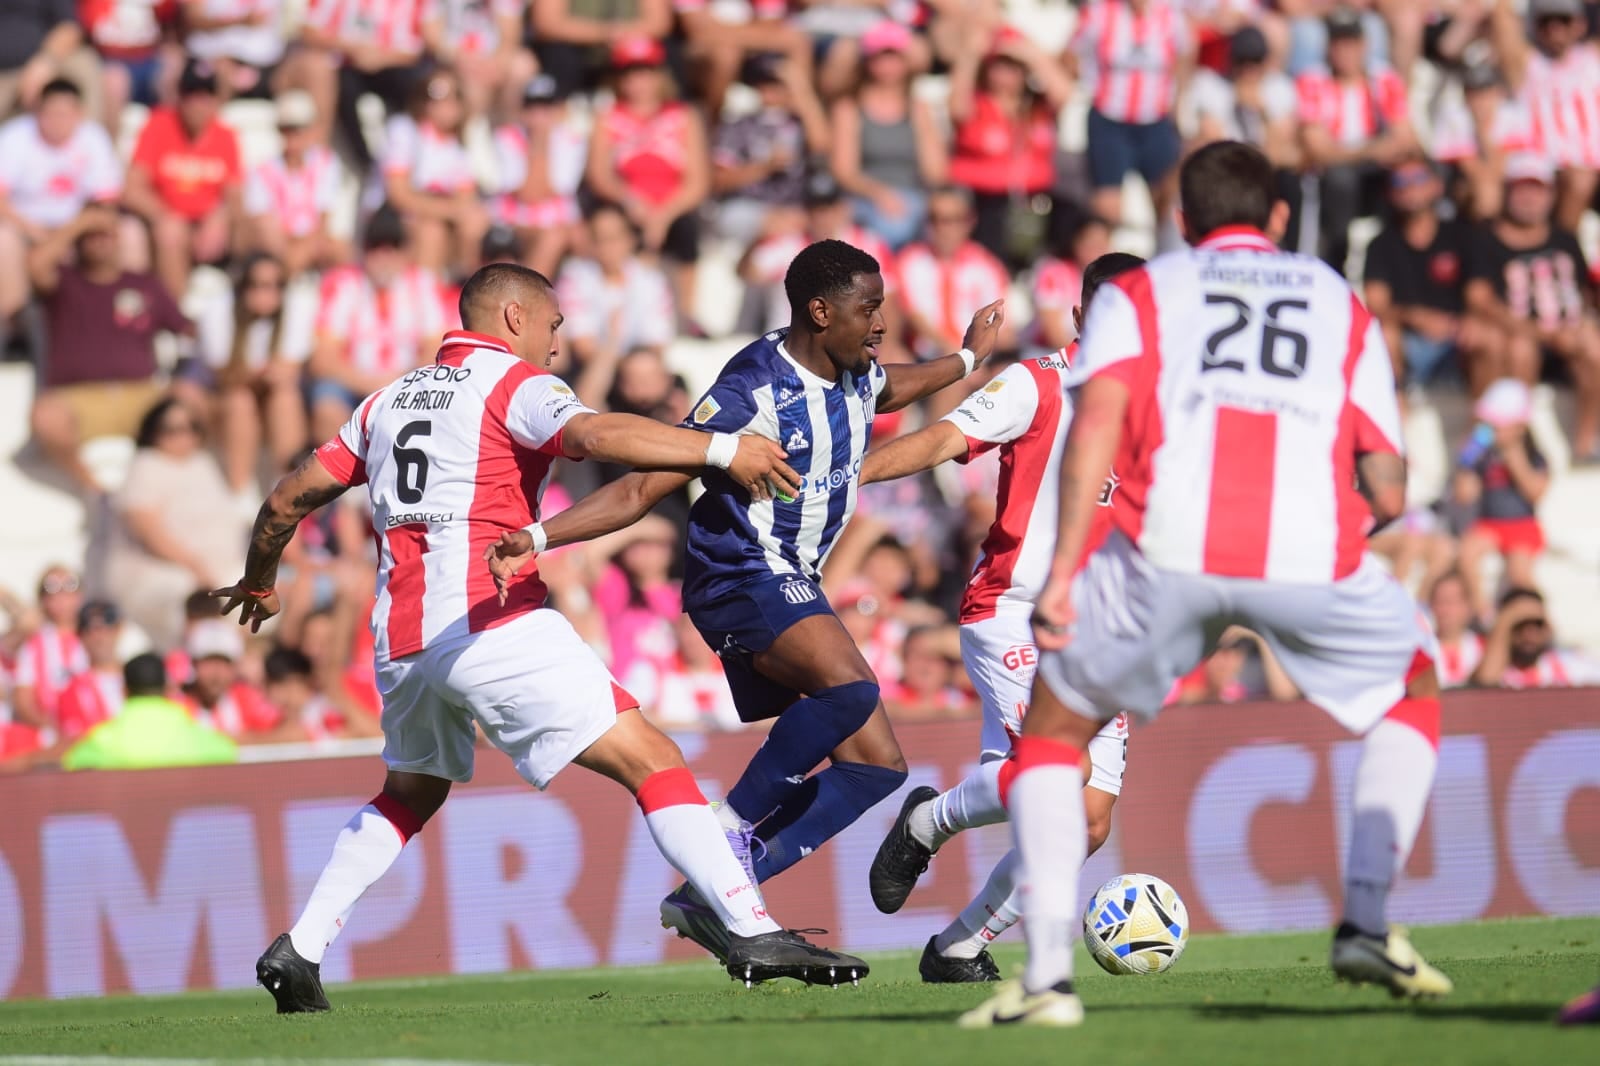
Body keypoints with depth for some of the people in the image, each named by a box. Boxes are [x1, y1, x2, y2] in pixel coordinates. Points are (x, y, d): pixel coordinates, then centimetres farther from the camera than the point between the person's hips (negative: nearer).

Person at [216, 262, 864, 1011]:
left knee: (410, 794, 31)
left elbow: (290, 498, 25)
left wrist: (258, 581, 42)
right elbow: (594, 435, -20)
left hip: (401, 640, 7)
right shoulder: (514, 382, 2)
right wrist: (721, 450, -20)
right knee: (651, 761, -7)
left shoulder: (390, 400, 22)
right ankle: (753, 934, -19)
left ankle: (298, 951, 21)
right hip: (493, 625, -7)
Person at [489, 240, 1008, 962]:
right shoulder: (751, 392, -19)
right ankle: (732, 828, -18)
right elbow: (642, 491, -20)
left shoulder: (857, 377, 6)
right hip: (739, 576, -9)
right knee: (848, 688, -34)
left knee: (876, 765, 3)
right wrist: (537, 538, -31)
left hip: (792, 588, 9)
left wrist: (967, 360, 46)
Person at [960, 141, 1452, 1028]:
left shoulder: (1137, 294, 22)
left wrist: (1062, 573, -3)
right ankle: (1367, 925, 15)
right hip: (1312, 551, 1)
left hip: (1170, 547, -1)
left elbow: (1096, 421, 2)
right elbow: (1388, 494, 19)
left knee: (1053, 728, 20)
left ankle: (1047, 976, 6)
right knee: (1411, 694, 30)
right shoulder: (1342, 305, 28)